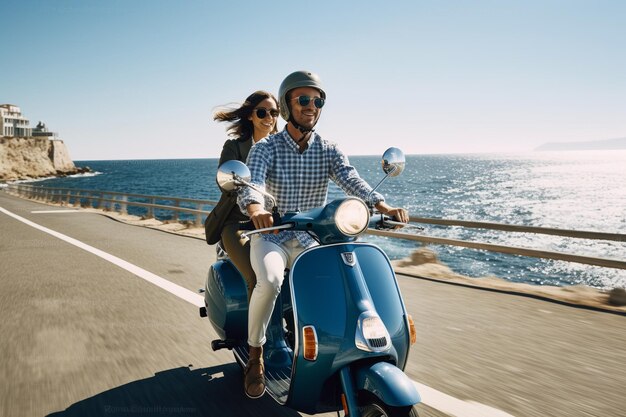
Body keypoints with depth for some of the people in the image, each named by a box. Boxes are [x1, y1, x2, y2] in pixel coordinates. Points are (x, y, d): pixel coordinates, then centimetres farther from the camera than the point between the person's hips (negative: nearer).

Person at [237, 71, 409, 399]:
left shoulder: (328, 150, 1)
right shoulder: (266, 148, -7)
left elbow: (351, 180, -16)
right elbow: (250, 185, -25)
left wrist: (383, 206, -36)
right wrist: (256, 209, -50)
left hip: (310, 240, 3)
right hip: (270, 237, -3)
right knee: (270, 281, -32)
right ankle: (255, 355, -9)